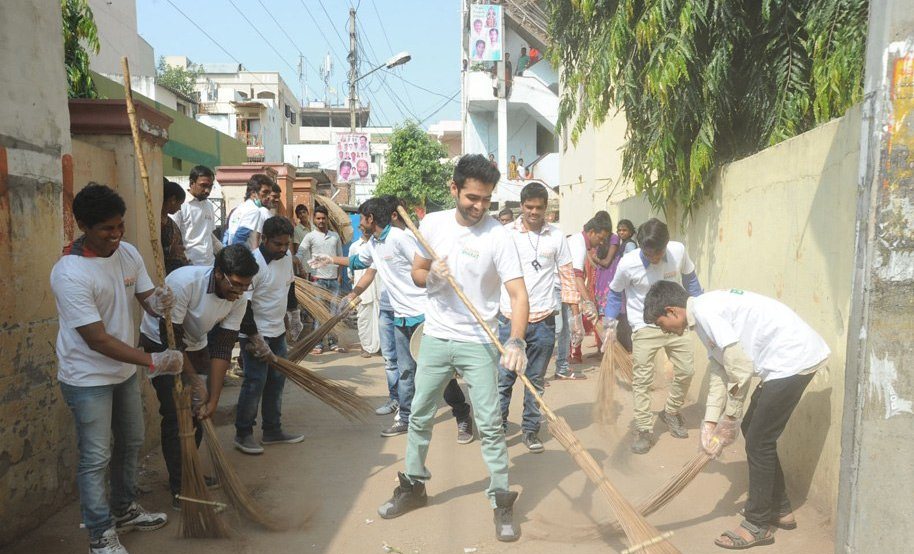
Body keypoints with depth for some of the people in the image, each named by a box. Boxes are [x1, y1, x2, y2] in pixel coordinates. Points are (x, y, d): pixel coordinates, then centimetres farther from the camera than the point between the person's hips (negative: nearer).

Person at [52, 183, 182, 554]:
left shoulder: (128, 253, -6)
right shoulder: (70, 274, -27)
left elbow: (146, 295, 3)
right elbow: (98, 340, -27)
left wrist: (156, 301, -22)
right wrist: (153, 362, -30)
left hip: (125, 370, 8)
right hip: (88, 379, -7)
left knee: (131, 443, 21)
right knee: (95, 458, 3)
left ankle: (125, 510, 42)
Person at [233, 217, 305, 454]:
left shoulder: (286, 257, 2)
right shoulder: (253, 263, -22)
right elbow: (244, 307, -21)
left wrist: (295, 318, 21)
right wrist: (256, 341, -20)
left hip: (278, 332, 8)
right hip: (257, 334, -8)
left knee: (277, 381, 13)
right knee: (254, 384, -2)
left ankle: (273, 430, 26)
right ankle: (243, 434, 13)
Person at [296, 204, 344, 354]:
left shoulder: (335, 236, 10)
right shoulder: (310, 236, -1)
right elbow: (300, 255, -9)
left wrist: (340, 274, 7)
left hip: (334, 279, 3)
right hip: (318, 279, -3)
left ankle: (333, 342, 13)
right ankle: (317, 343, 4)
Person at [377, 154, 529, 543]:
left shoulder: (498, 237, -14)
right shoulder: (432, 224, -1)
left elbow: (519, 294, -20)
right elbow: (416, 273, 9)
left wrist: (516, 341, -36)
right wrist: (432, 276, -15)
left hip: (478, 344, -4)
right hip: (435, 338, 4)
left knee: (490, 425, -1)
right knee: (420, 417, 14)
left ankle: (502, 500, 14)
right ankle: (413, 486, 33)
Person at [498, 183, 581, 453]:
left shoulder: (557, 237, 3)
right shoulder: (505, 234, -1)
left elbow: (567, 277, 7)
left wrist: (576, 316, 4)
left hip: (543, 321, 2)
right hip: (509, 319, -1)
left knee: (536, 380, 11)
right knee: (503, 379, 4)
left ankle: (531, 429, 24)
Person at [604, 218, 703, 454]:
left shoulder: (679, 251, -15)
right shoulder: (627, 264, -22)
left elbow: (690, 278, 6)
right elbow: (615, 293, -4)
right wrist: (610, 324, -9)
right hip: (644, 327, -3)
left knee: (685, 371, 8)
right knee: (642, 380, -4)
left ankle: (671, 412, 31)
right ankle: (644, 429, 7)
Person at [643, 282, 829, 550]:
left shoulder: (704, 309, -18)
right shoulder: (704, 316, 13)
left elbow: (740, 368, -19)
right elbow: (718, 372, 14)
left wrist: (729, 418, -7)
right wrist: (710, 423, 8)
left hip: (793, 357, -10)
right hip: (785, 360, 10)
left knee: (758, 441, -2)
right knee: (753, 429, 18)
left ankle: (758, 525, 12)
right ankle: (780, 509, 32)